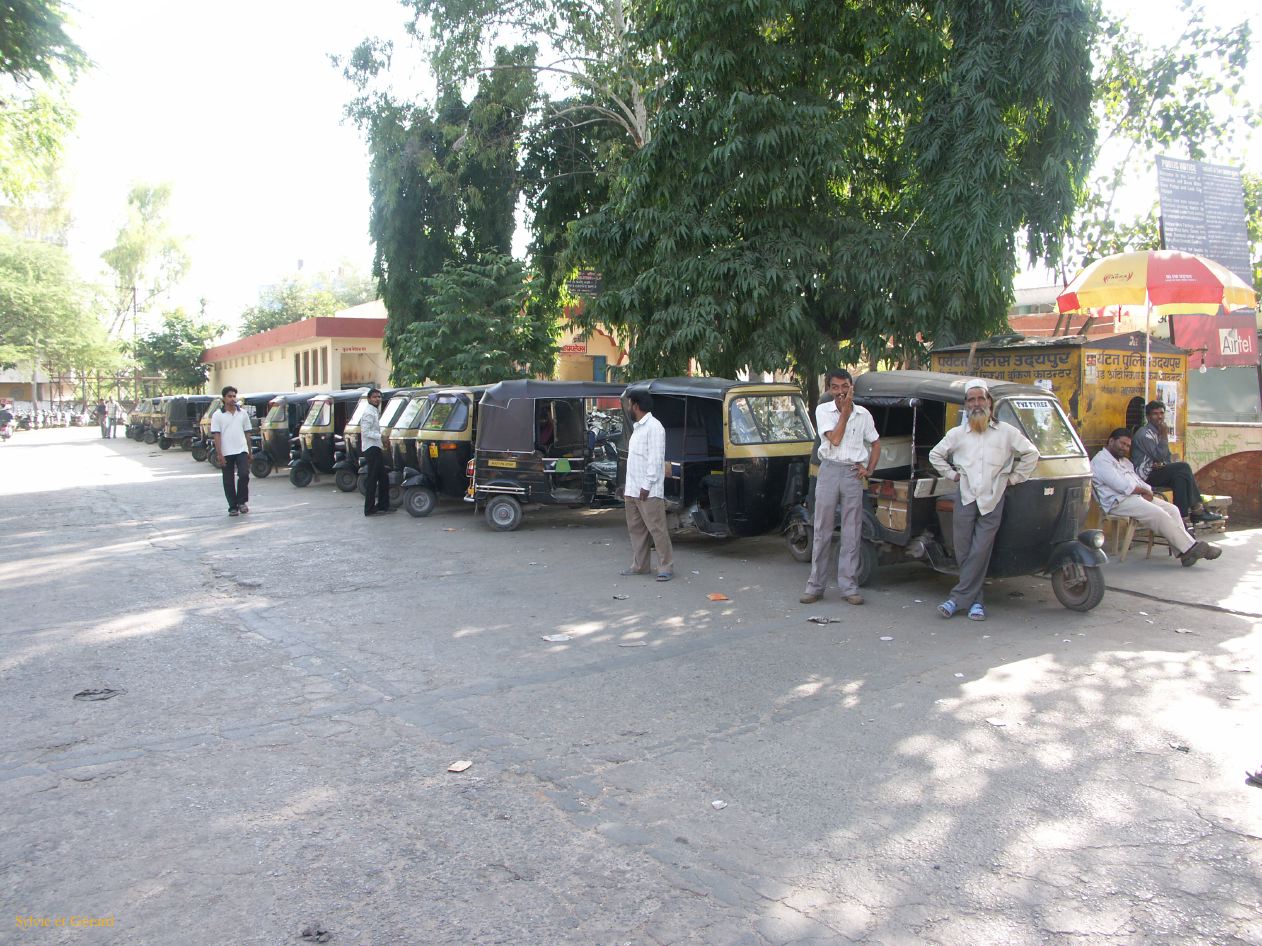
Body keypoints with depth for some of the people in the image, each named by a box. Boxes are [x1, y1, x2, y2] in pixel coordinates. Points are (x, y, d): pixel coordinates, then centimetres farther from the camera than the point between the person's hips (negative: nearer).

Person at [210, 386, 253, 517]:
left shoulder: (243, 413, 9)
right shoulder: (217, 415, -1)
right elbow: (216, 435, -6)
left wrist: (250, 451, 12)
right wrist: (219, 454, -13)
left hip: (242, 450, 1)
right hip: (226, 453, -1)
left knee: (244, 475, -14)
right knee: (228, 481, 4)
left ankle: (242, 501, 4)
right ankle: (233, 507, 13)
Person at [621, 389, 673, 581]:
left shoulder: (653, 426, -11)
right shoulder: (637, 427, 19)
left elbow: (655, 459, -17)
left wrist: (647, 485, -20)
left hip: (648, 491, -10)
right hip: (633, 490, 10)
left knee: (657, 529, -6)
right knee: (636, 529, 13)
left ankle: (666, 567, -2)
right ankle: (639, 565, 21)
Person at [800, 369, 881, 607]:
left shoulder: (863, 414, 7)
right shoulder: (823, 410, 0)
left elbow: (876, 443, 18)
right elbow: (834, 439, -11)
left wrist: (869, 469, 6)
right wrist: (845, 411, -6)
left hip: (853, 473, 2)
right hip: (829, 470, -2)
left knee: (851, 533, 3)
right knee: (822, 531, 2)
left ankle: (848, 586, 9)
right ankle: (815, 585, 9)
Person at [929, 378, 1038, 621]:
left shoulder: (1006, 432, 5)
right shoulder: (957, 434, 10)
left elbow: (1031, 454, 12)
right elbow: (935, 455, 21)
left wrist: (1013, 478, 6)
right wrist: (952, 474, 11)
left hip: (992, 501, -2)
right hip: (965, 498, 2)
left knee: (979, 553, -8)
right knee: (963, 553, 0)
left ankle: (957, 599, -4)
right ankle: (975, 600, 12)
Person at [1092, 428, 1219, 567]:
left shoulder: (1125, 460, 27)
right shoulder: (1100, 460, -6)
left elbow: (1138, 481, 19)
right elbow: (1121, 485, -16)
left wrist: (1146, 492, -5)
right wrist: (1144, 491, -3)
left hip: (1137, 496, 10)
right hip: (1119, 502, -10)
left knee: (1172, 509, -9)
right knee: (1158, 514, -25)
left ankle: (1185, 552, -17)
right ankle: (1190, 548, -19)